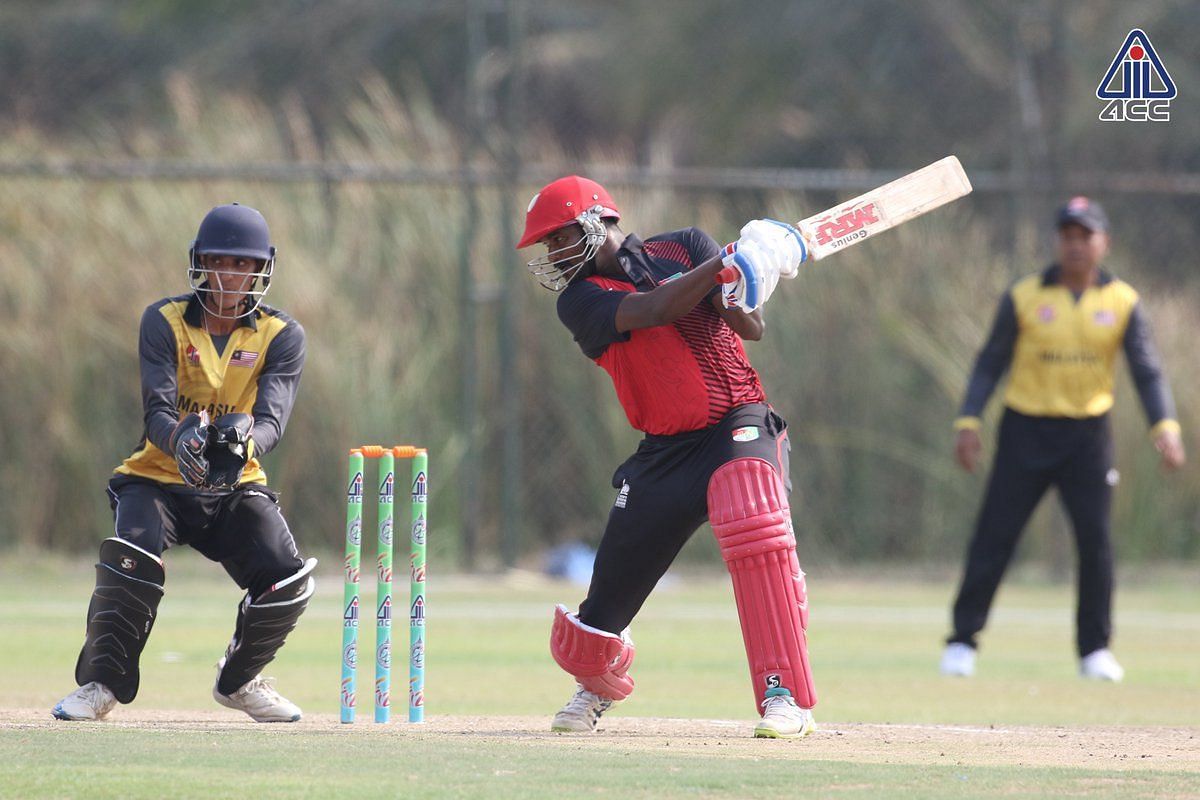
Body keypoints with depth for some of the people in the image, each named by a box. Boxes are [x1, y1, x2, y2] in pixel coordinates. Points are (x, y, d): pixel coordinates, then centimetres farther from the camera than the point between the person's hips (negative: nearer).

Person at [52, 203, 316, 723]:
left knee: (289, 583, -17)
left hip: (237, 486, 2)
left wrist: (242, 441, -44)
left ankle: (239, 680, 12)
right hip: (158, 479, -2)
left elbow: (272, 420, -19)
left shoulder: (282, 336, -4)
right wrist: (180, 437, -45)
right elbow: (156, 412, -20)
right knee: (130, 560, -31)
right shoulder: (165, 323, -7)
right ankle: (102, 683, -14)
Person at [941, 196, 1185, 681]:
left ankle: (1095, 650, 6)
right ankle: (963, 641, 3)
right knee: (994, 536, -4)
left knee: (1096, 539, -5)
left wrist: (1165, 427, -19)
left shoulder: (1122, 303, 1)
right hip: (1026, 430, -1)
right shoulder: (1024, 298, -2)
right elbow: (991, 363, 1)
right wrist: (968, 422, -11)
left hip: (1087, 435, 1)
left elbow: (1147, 371, -4)